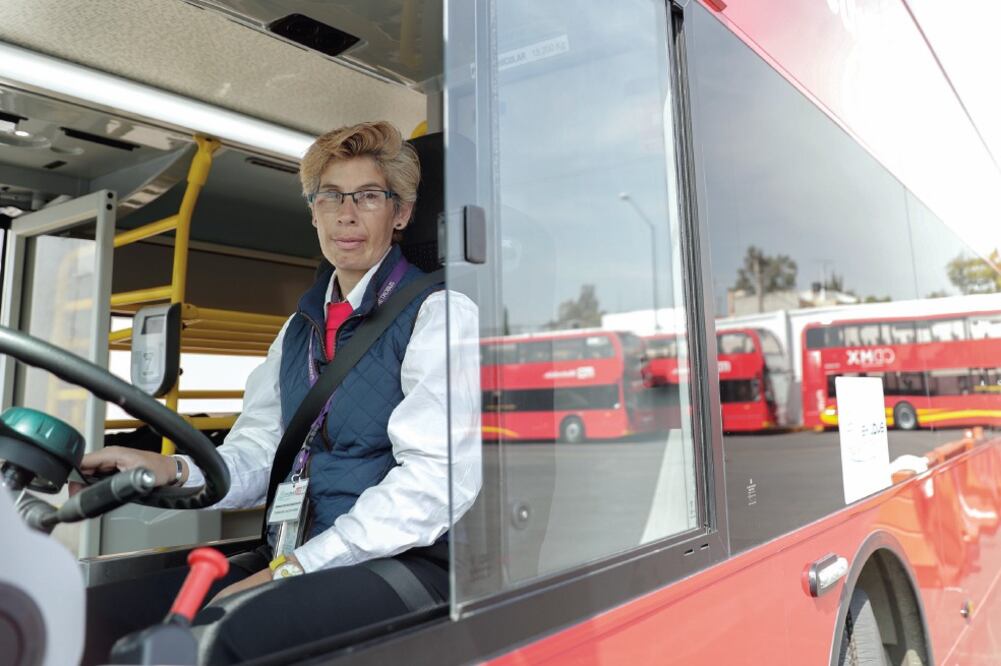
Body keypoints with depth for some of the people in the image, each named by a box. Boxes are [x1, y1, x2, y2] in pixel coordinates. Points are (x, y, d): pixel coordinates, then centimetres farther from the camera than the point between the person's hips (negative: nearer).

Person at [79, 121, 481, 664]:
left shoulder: (441, 314, -5)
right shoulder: (299, 329, 17)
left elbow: (436, 478, -15)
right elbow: (257, 455, 11)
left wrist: (296, 565, -18)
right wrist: (174, 470, -11)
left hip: (404, 560, -6)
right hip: (294, 559, 6)